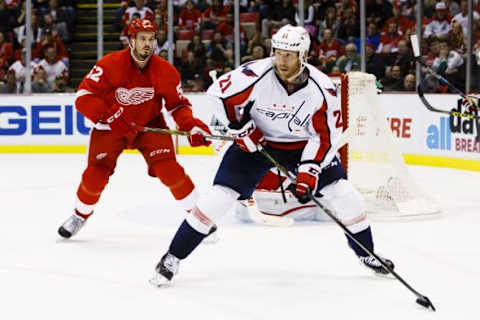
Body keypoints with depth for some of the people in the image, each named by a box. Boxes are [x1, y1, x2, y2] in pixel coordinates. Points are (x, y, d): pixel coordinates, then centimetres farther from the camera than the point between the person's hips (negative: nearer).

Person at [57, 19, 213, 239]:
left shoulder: (165, 71, -14)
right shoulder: (110, 65, -23)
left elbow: (177, 104, -4)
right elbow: (84, 96, -23)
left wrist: (192, 126, -22)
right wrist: (108, 117, -36)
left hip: (150, 124, 1)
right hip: (111, 126, -1)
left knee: (168, 168, -18)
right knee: (96, 174, -10)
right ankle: (81, 215, 19)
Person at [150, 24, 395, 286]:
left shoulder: (322, 89, -21)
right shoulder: (256, 75, -27)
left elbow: (325, 135, -15)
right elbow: (217, 94, -16)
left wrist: (308, 172, -23)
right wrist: (241, 128, -16)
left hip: (302, 144, 2)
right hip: (255, 141, -2)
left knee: (343, 194, -6)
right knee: (219, 196, -12)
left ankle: (366, 254, 17)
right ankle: (173, 257, -2)